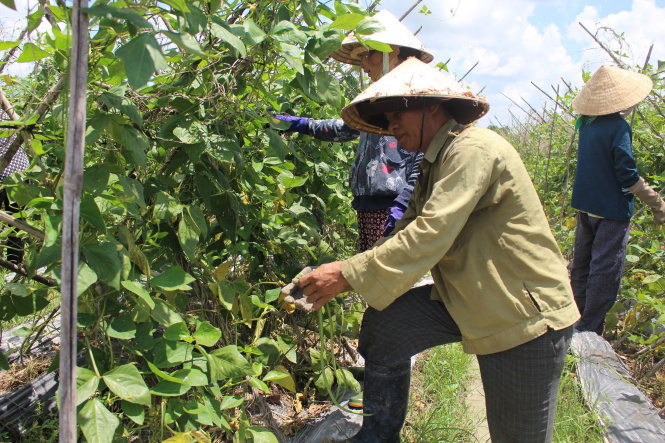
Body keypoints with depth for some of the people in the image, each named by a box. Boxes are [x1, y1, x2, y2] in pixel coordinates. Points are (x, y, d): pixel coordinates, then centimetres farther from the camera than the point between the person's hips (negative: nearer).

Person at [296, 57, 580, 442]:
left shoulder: (473, 149, -20)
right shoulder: (437, 162, 11)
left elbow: (429, 237, -29)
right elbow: (409, 233, 9)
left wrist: (350, 275, -24)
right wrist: (347, 270, -3)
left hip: (526, 316, -8)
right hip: (468, 301, 9)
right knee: (383, 322, -2)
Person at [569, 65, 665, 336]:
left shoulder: (587, 124, 3)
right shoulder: (618, 127, -19)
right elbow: (628, 176, -18)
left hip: (585, 206, 8)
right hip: (612, 209, -8)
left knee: (582, 265, 17)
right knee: (605, 273, 0)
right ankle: (589, 331, 5)